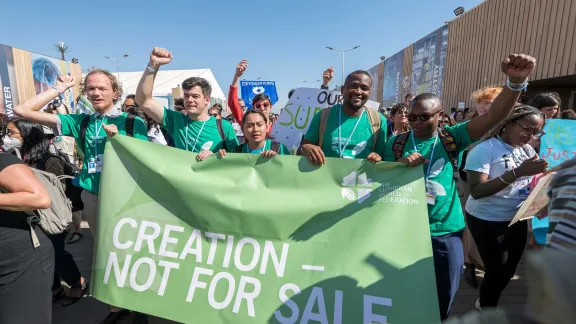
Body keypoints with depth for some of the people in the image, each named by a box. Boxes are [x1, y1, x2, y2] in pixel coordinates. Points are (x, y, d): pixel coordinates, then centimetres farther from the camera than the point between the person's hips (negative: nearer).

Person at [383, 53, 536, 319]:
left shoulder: (452, 138, -3)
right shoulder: (396, 143, -3)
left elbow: (493, 117, -16)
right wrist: (400, 165, -21)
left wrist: (516, 82, -33)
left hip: (445, 230, 0)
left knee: (443, 297, 18)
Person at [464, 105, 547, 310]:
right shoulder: (485, 149, -18)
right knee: (496, 271, 4)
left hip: (517, 220, 7)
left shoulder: (527, 150, 4)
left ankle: (486, 304, 45)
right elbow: (476, 191, -26)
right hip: (488, 222, -7)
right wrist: (517, 172, -33)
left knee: (509, 270, 20)